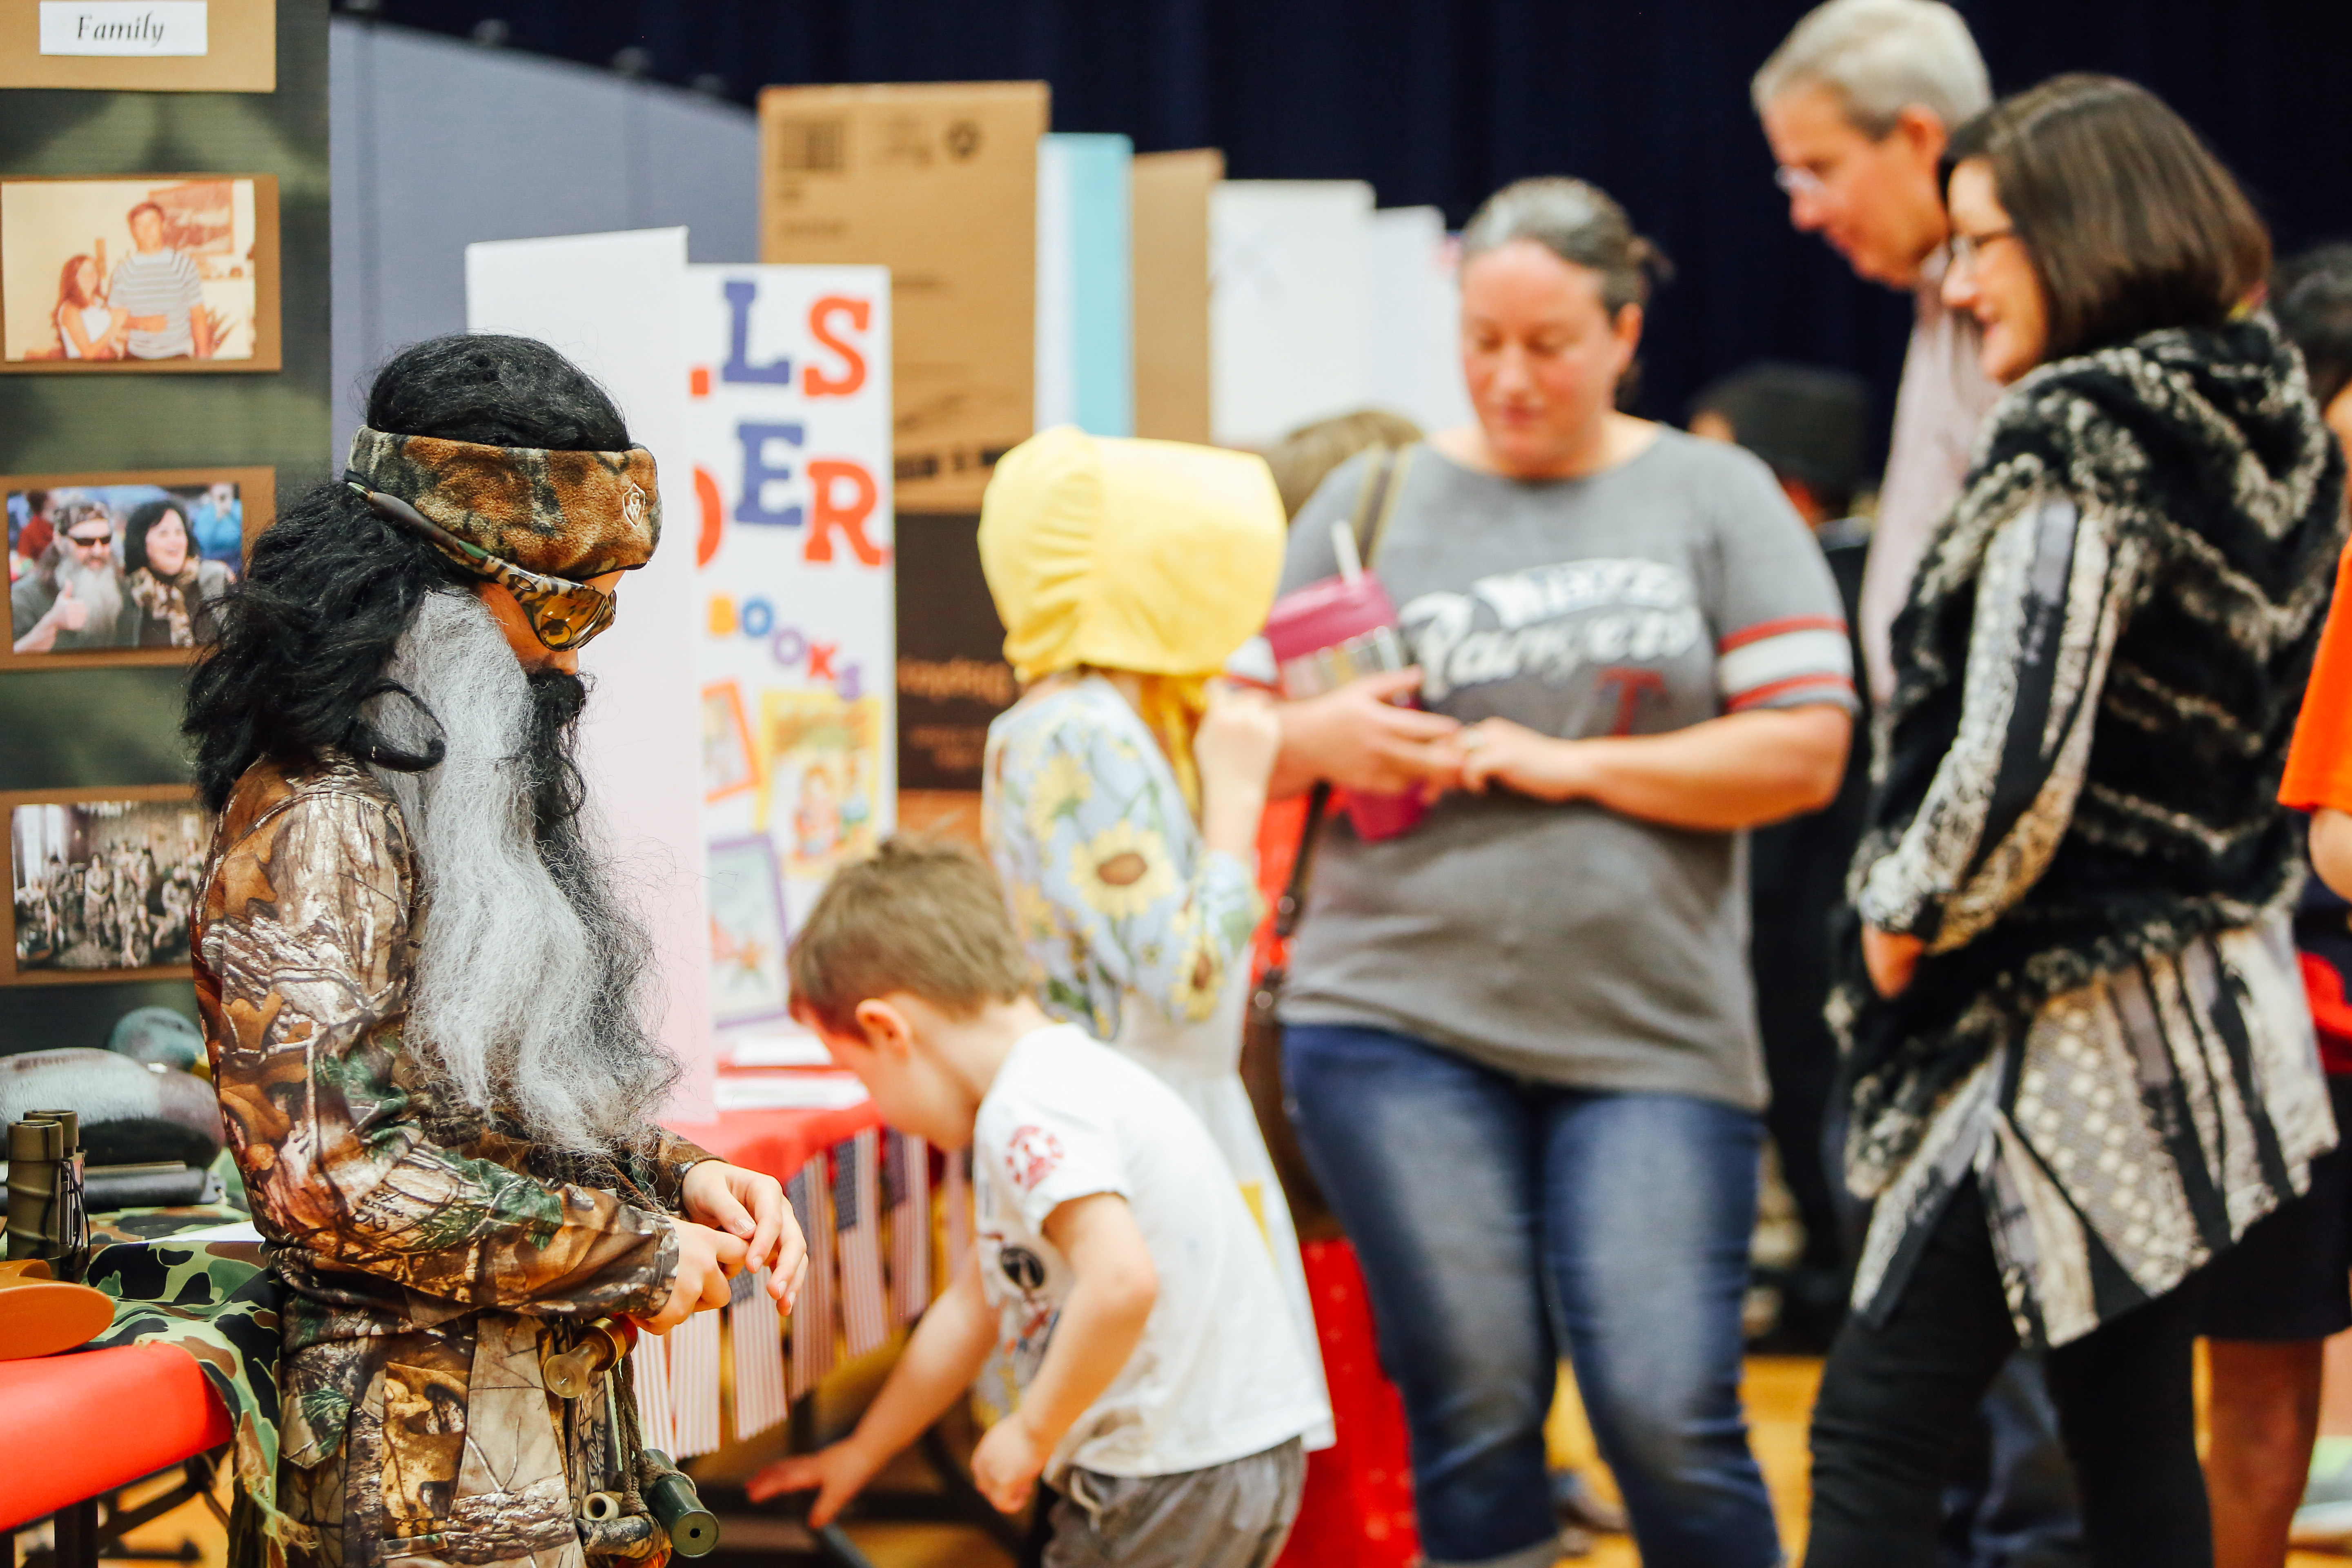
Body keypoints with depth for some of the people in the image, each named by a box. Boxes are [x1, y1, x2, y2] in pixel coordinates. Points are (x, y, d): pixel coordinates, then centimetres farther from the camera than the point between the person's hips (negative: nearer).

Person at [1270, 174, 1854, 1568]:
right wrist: (1325, 736, -9)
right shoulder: (1375, 502, 11)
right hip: (1400, 1025, 1)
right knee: (1472, 1411, -1)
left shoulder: (1715, 500, 7)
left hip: (1650, 1038, -1)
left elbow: (1805, 751, -1)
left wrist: (1565, 765, -7)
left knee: (1670, 1419, -9)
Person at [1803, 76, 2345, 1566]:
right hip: (2218, 1001, 9)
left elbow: (2014, 770, -23)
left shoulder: (2079, 440, -17)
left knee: (1874, 1437, -9)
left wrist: (1904, 919, -7)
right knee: (2136, 1443, 14)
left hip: (2072, 1024, -9)